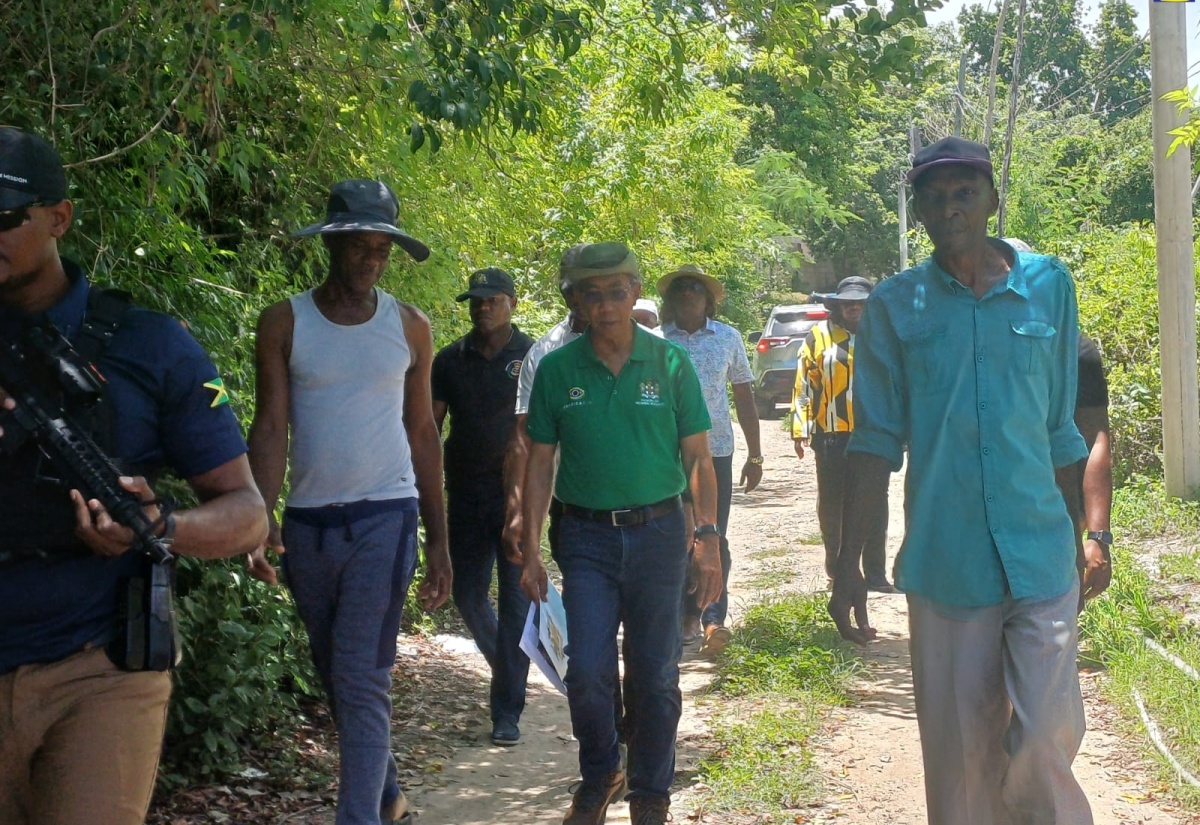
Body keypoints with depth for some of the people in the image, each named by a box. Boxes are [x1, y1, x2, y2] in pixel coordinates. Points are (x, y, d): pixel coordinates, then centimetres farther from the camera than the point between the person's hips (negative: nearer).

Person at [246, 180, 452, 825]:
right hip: (307, 523, 2)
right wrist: (260, 522, -19)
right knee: (336, 678, 14)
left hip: (384, 519, -2)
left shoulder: (409, 328, 3)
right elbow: (271, 426, -5)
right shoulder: (284, 323, 0)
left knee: (361, 681, -10)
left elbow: (422, 433, 8)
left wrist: (438, 542, 6)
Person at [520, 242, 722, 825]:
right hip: (586, 537, 0)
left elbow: (698, 457, 3)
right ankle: (598, 776, 23)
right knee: (587, 673, -3)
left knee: (655, 675, 6)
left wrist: (708, 541, -4)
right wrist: (530, 552, 1)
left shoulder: (669, 363, -1)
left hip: (657, 534, 0)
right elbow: (540, 464, 5)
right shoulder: (557, 369, 1)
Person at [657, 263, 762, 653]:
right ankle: (686, 614, 15)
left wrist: (755, 455, 8)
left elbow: (744, 397, 10)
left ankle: (714, 617, -4)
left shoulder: (728, 338, 6)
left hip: (716, 450, 0)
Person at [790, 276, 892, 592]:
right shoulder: (819, 336, 2)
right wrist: (800, 429, -4)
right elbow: (803, 385, 2)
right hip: (832, 436, -1)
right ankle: (837, 572, 20)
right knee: (831, 505, 8)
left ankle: (875, 574, 9)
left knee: (875, 507, 3)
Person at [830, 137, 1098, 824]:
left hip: (1041, 560, 0)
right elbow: (878, 439, 2)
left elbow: (1062, 431, 10)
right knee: (959, 757, 7)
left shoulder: (1050, 285, 4)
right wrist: (849, 563, -2)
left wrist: (1085, 537, 12)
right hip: (942, 564, 0)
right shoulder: (895, 305, 2)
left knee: (1043, 745, -7)